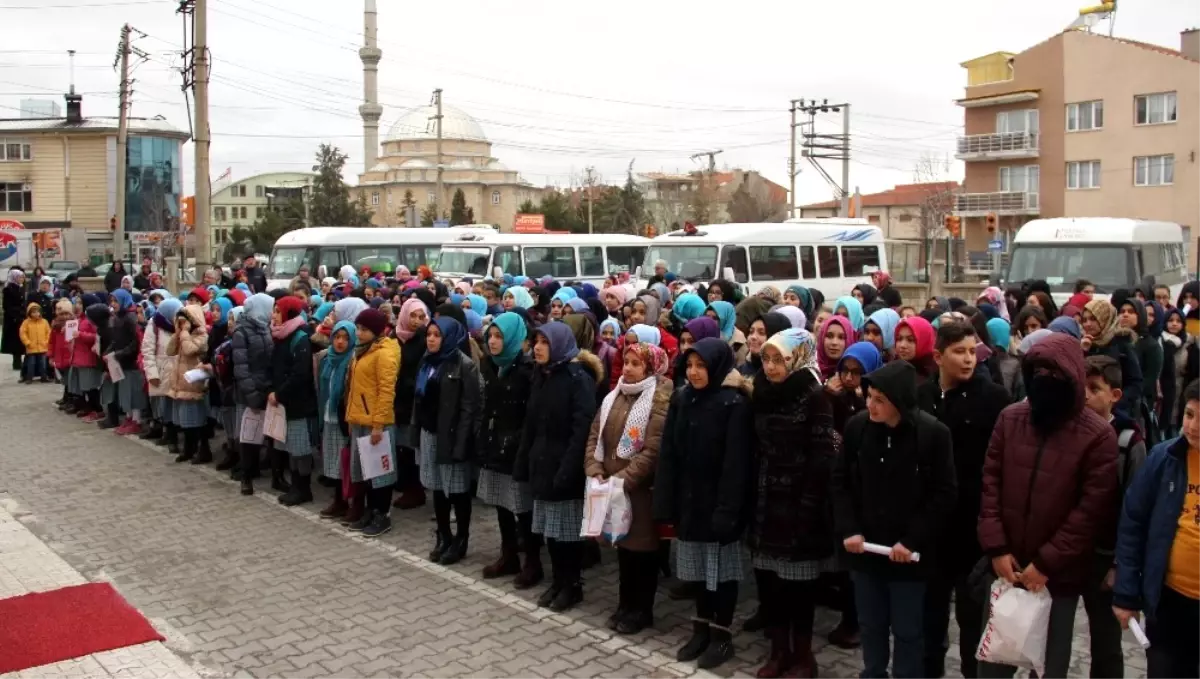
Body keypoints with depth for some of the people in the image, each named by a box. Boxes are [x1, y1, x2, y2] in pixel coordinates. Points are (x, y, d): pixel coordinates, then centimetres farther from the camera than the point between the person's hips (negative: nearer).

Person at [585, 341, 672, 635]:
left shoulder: (660, 399, -13)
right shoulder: (614, 396, 11)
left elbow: (653, 450, -20)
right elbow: (595, 436, 10)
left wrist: (623, 479, -22)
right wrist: (595, 471, -4)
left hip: (640, 487, -7)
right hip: (611, 486, 7)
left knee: (641, 546, 4)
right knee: (622, 543, 15)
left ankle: (641, 610, 17)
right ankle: (625, 605, 27)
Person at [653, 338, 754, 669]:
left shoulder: (734, 404, -13)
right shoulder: (681, 400, 4)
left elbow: (736, 462, -17)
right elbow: (668, 455, 3)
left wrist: (727, 511, -21)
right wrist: (666, 506, -2)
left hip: (718, 501, -5)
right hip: (689, 500, 6)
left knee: (721, 568, 6)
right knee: (700, 567, 15)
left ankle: (721, 634, 18)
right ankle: (701, 629, 28)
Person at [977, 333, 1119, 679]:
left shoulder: (1098, 436, -10)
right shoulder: (1009, 419, 0)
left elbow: (1092, 509, -12)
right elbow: (990, 484, 1)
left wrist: (1046, 563, -13)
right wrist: (996, 548, -7)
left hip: (1060, 573, -3)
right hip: (1007, 565, 3)